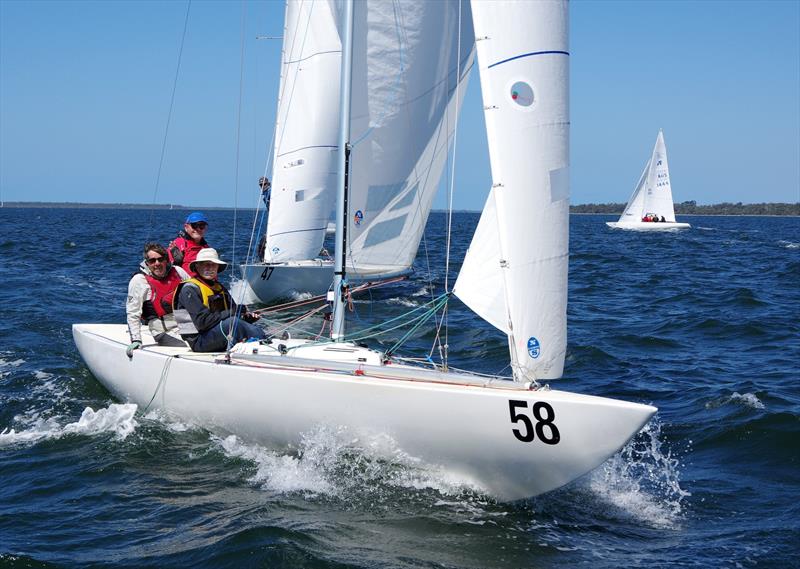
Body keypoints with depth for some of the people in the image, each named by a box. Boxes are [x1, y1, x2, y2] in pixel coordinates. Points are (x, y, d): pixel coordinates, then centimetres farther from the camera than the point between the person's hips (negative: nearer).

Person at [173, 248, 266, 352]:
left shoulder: (219, 287, 19)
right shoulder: (189, 289, -8)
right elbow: (203, 321, -18)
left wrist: (246, 316, -9)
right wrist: (230, 313, -15)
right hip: (199, 340, -9)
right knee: (233, 323, -31)